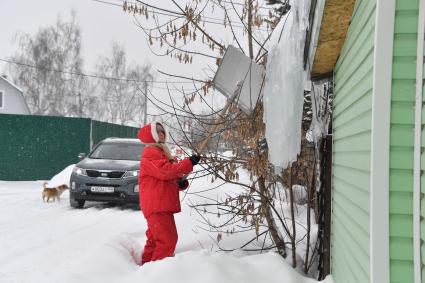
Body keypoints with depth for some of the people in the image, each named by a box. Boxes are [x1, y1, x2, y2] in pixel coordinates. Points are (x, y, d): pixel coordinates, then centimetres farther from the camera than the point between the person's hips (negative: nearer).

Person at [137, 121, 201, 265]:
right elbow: (166, 171, -24)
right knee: (168, 239, -16)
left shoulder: (163, 153, 24)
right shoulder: (150, 153, -9)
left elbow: (171, 177, 25)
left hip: (163, 204, 11)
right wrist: (189, 162, -22)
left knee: (155, 239, 17)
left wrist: (181, 182, 2)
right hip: (157, 205, -11)